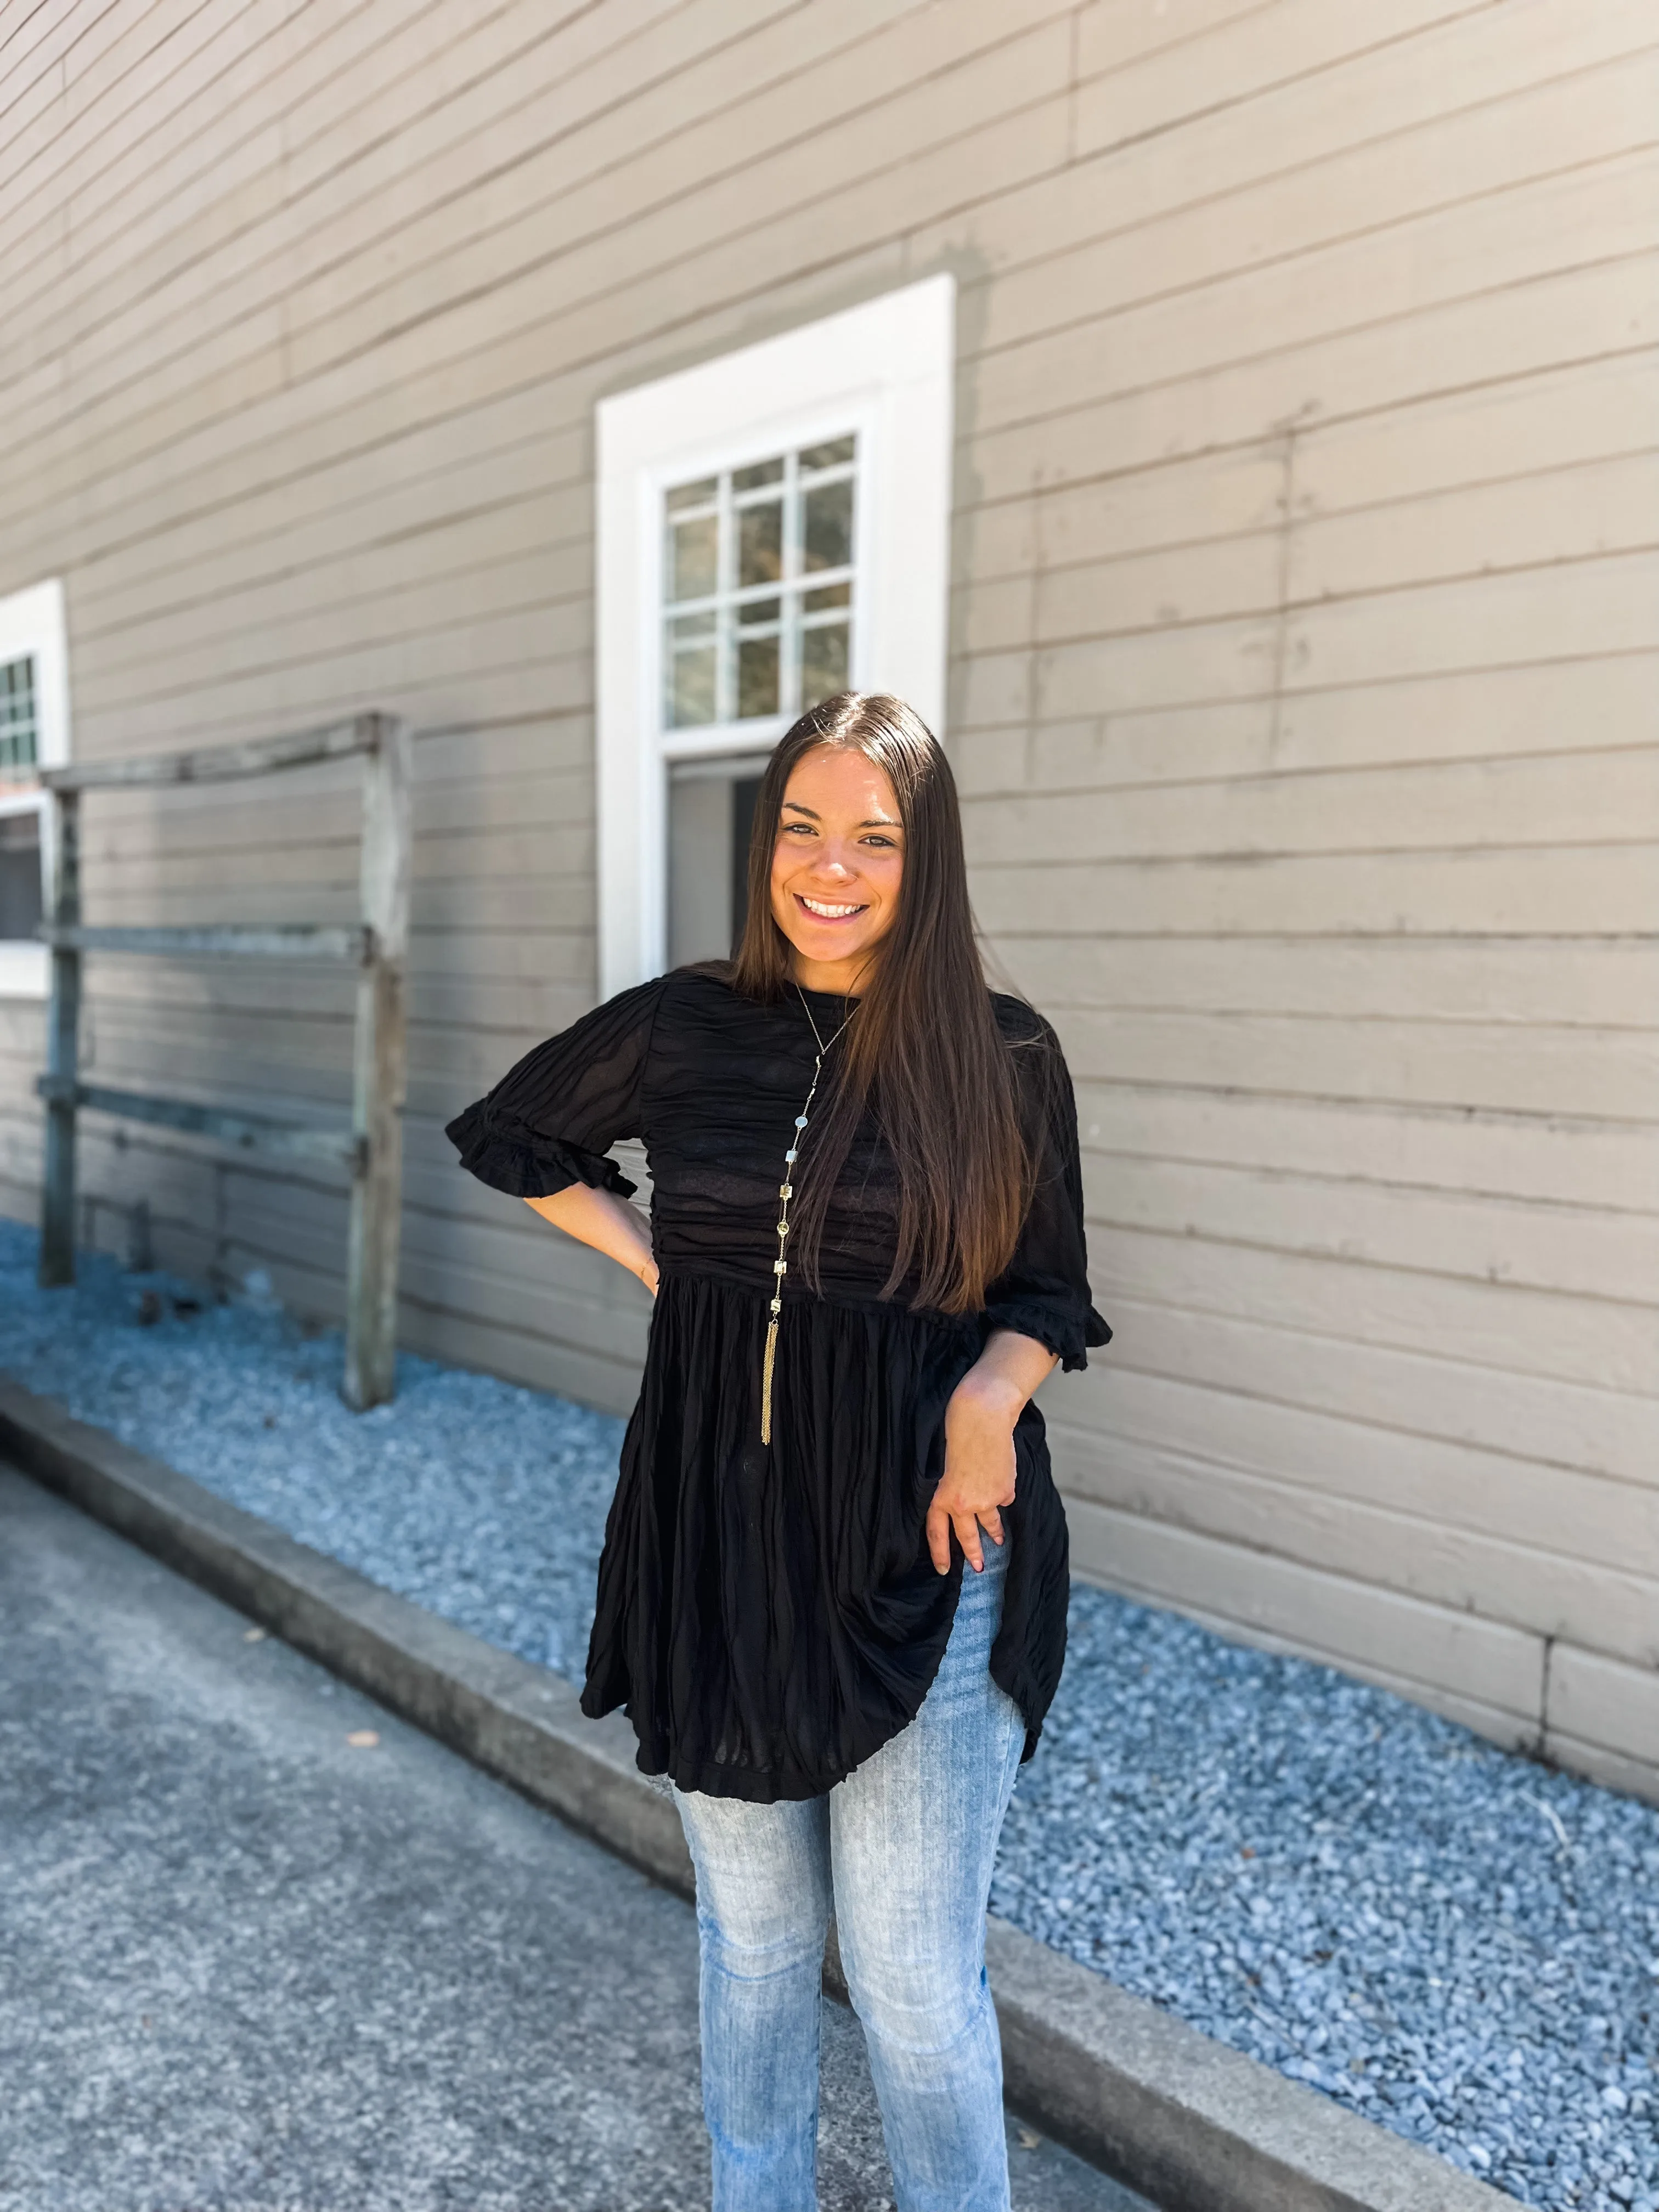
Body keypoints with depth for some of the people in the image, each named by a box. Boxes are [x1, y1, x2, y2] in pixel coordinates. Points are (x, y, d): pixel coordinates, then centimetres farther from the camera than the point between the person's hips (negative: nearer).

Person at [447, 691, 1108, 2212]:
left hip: (926, 1557, -2)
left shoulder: (1003, 1055, -6)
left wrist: (990, 1393, -20)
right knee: (752, 1943, 21)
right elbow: (509, 1137, 15)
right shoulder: (683, 1029, -1)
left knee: (915, 1984, 5)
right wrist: (650, 1257, 3)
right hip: (719, 1546, 3)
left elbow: (1047, 1292, 1)